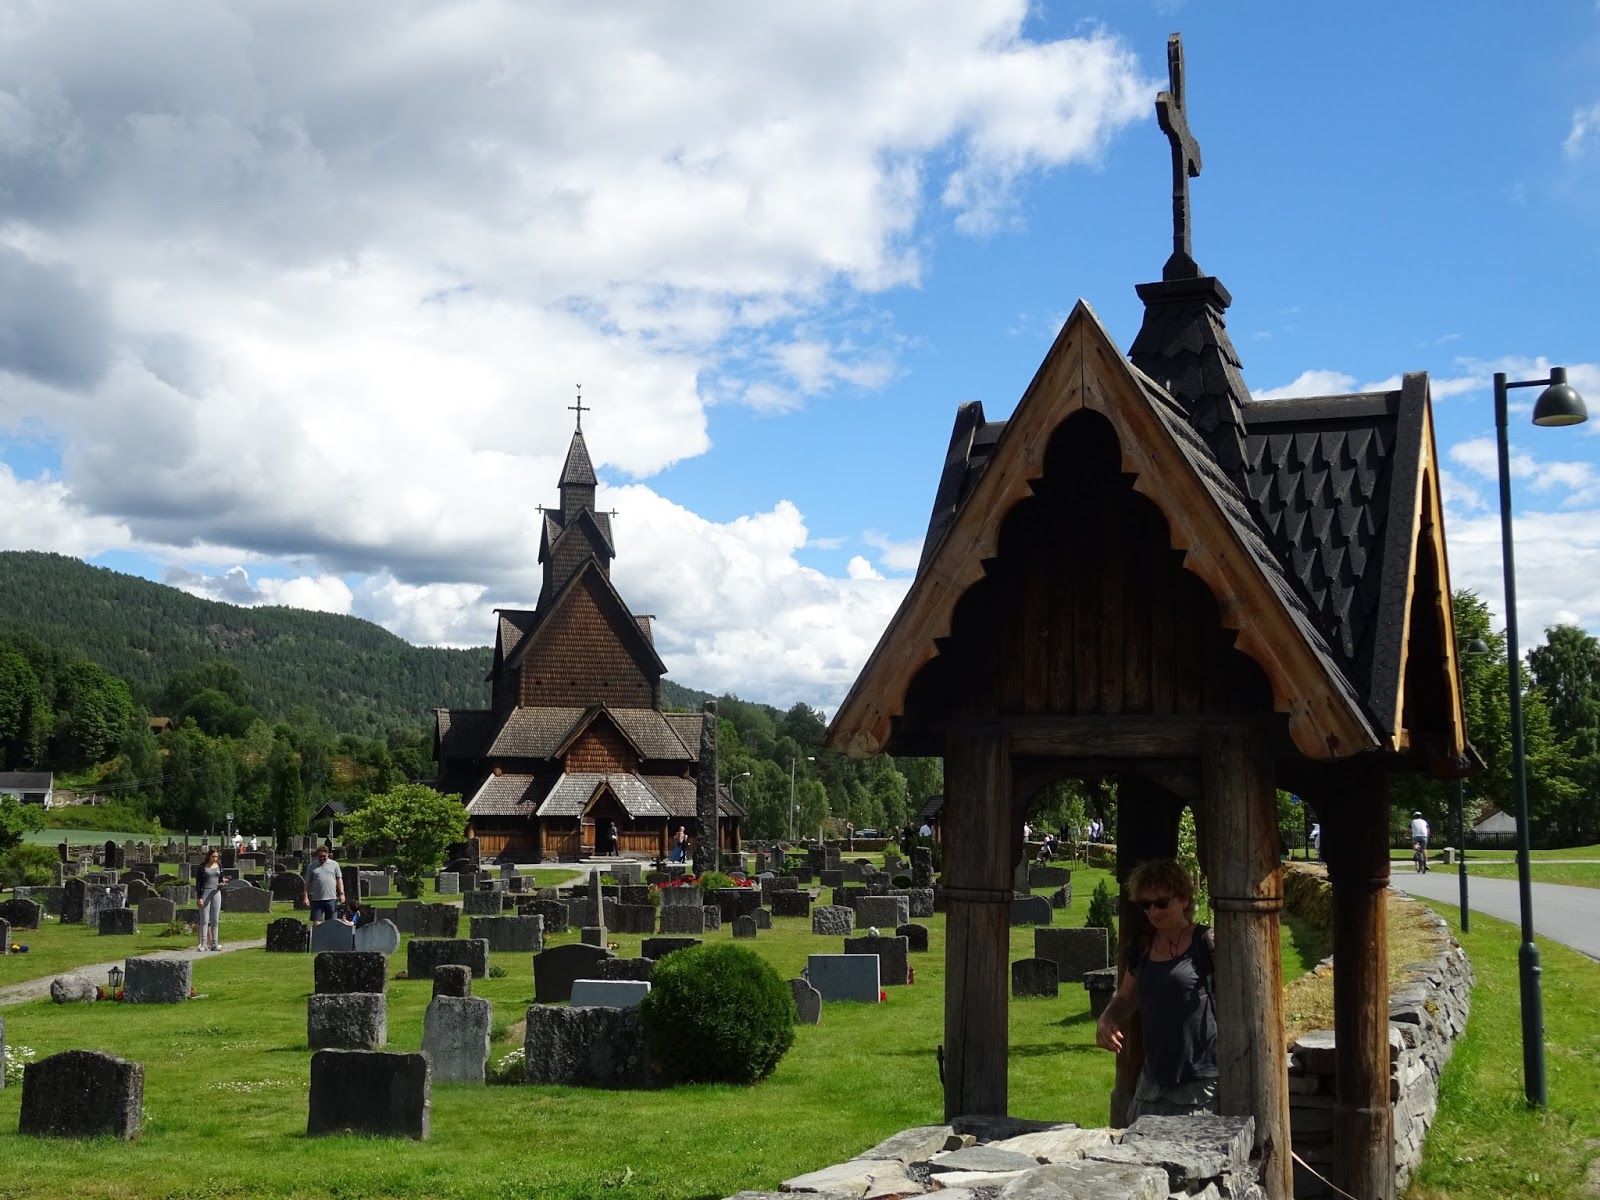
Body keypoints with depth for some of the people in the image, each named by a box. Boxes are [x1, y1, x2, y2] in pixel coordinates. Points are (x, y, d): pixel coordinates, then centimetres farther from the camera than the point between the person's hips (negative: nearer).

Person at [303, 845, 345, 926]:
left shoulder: (334, 864, 11)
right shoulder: (311, 866, 9)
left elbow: (339, 880, 10)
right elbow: (307, 882, 8)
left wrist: (341, 893, 1)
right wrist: (306, 897, 1)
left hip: (331, 898, 0)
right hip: (316, 899, 0)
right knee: (316, 922, -5)